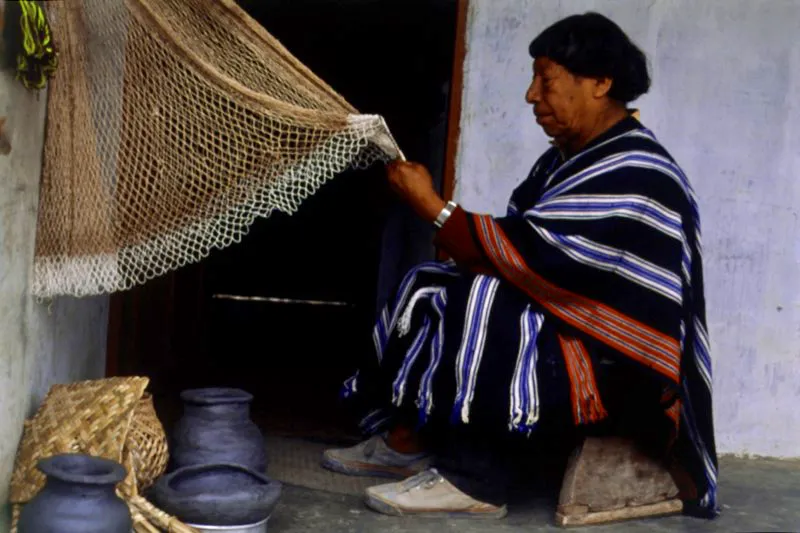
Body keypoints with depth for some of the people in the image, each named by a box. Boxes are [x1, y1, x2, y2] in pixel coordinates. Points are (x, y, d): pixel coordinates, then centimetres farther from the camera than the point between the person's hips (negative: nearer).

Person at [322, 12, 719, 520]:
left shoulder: (633, 176, -21)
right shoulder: (568, 158, 10)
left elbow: (524, 254, -25)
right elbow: (512, 246, 9)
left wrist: (431, 204, -19)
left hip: (618, 365, -10)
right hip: (568, 329, 10)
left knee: (481, 304, -29)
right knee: (429, 286, 5)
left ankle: (470, 478, -18)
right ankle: (400, 439, -1)